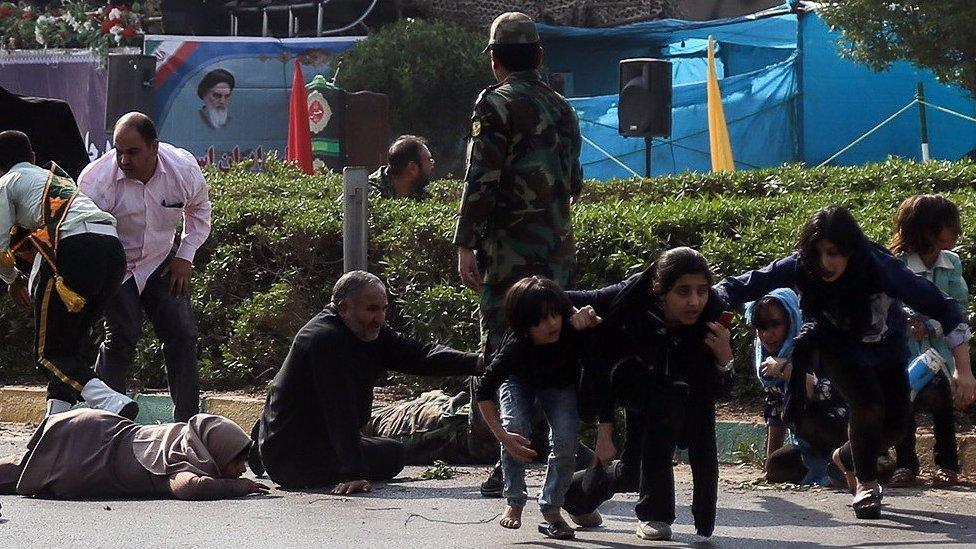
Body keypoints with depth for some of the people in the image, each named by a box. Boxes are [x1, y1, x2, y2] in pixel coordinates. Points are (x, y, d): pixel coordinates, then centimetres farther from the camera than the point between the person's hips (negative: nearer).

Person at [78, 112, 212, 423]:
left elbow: (199, 210, 6)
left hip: (162, 264, 4)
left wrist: (185, 255, -1)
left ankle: (187, 421, 5)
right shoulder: (97, 180, -28)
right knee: (122, 338, -17)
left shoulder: (184, 169, -16)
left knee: (182, 334, -4)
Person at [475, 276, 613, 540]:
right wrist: (502, 435, -37)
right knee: (515, 429, -25)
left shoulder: (577, 335, -38)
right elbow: (484, 393, -28)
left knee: (565, 443, -19)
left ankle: (551, 510, -1)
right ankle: (514, 503, -7)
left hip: (560, 386, 1)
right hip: (519, 382, -1)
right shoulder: (515, 348, -39)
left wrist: (605, 436, -38)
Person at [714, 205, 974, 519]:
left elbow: (942, 308, -33)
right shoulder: (800, 267, -32)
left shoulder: (880, 267, -37)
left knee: (895, 426, -1)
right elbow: (742, 287, -28)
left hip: (885, 349, 1)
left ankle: (846, 458, 31)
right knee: (867, 401, -24)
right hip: (839, 349, -1)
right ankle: (866, 484, -3)